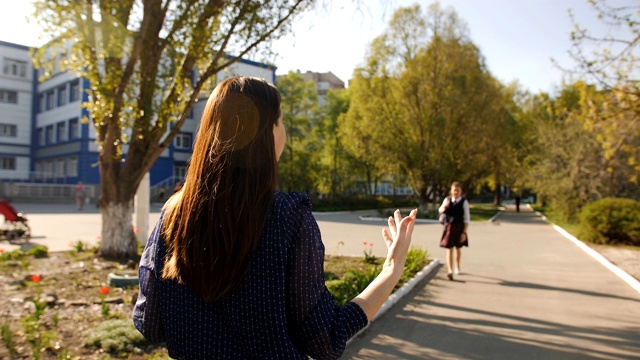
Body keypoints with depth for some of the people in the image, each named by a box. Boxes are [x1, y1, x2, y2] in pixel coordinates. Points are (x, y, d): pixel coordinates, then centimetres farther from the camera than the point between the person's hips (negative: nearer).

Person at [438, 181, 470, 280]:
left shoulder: (464, 202, -7)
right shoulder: (447, 200, 1)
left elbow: (466, 219, -6)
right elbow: (440, 211, -9)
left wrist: (464, 232, -11)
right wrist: (444, 207, -32)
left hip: (459, 228, 0)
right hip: (449, 227, 0)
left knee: (458, 248, 17)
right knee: (449, 249, -7)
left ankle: (457, 267, 38)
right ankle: (450, 270, -13)